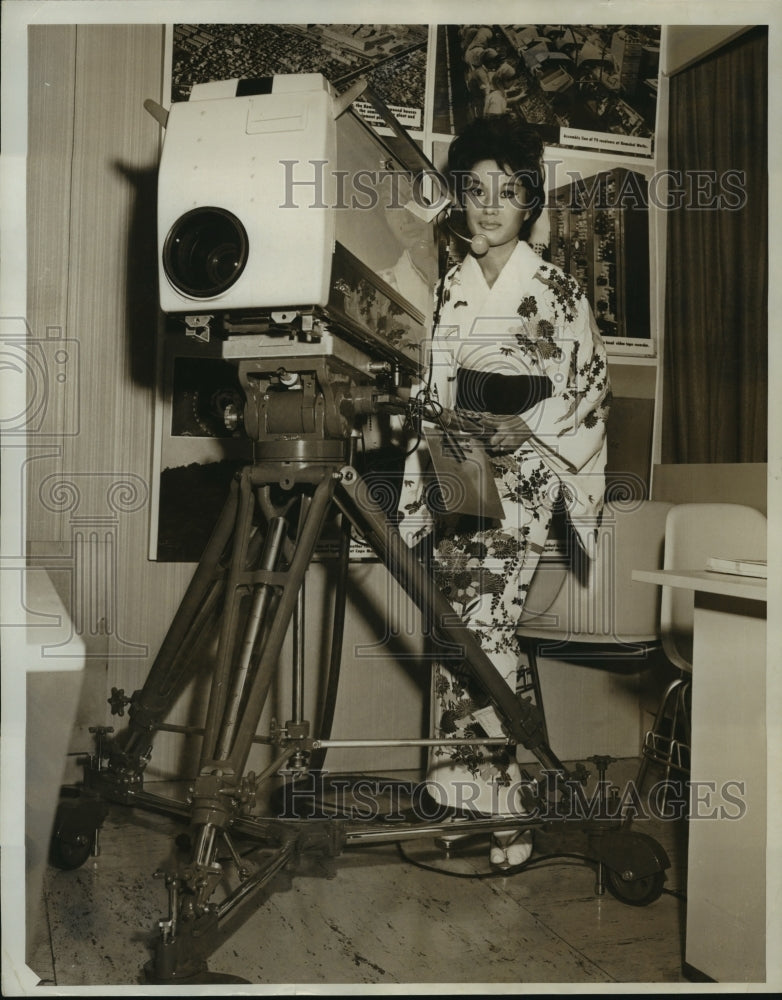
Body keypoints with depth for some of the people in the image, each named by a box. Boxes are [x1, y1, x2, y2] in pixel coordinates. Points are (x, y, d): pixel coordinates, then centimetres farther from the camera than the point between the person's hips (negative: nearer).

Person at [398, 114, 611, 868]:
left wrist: (524, 427, -14)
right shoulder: (449, 288, 11)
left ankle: (490, 806, -1)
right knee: (461, 624, 5)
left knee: (478, 626, -12)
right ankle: (467, 792, 17)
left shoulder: (558, 291, -3)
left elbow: (591, 389, -2)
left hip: (520, 471, -5)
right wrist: (437, 439, 4)